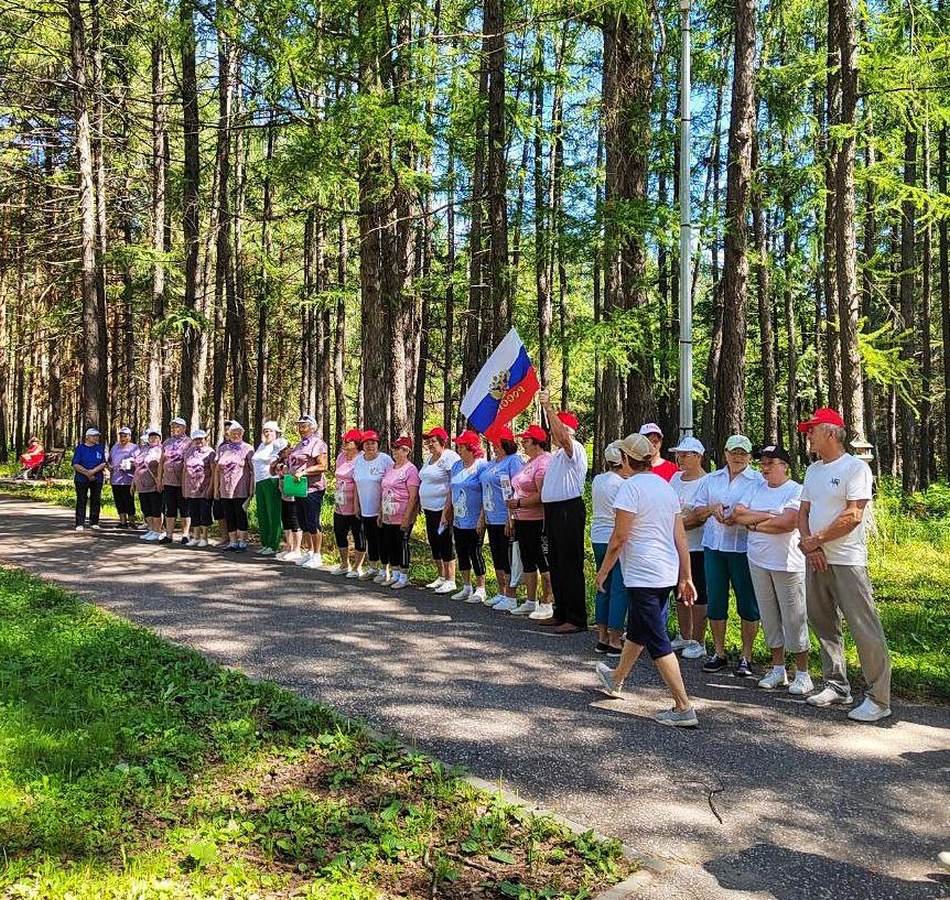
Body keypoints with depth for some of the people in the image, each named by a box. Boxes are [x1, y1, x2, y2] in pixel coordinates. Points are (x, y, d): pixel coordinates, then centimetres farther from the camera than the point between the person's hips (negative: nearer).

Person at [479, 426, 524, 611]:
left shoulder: (514, 461, -12)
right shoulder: (492, 463, 16)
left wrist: (511, 518, -22)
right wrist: (483, 514, 18)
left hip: (505, 519, -9)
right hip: (492, 518, 9)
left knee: (508, 558, -3)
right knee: (497, 557, 15)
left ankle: (511, 597, 4)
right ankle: (501, 593, 26)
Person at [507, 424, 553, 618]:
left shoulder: (544, 462, -15)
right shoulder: (529, 462, 16)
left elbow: (542, 495, -23)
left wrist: (519, 503, -18)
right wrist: (514, 515, 17)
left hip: (538, 521, -10)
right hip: (522, 520, 10)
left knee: (543, 562, -3)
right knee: (528, 562, 15)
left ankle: (547, 604, 5)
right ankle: (531, 602, 24)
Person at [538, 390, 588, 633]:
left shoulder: (574, 449, -9)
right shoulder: (556, 454, 20)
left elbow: (563, 435, -31)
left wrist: (548, 407, -29)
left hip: (569, 510, -10)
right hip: (552, 510, 10)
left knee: (570, 566, -8)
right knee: (555, 563, 14)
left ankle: (577, 619, -3)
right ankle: (561, 614, 25)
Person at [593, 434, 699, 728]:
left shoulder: (631, 487, -13)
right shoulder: (666, 487, 11)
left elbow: (619, 538, -15)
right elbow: (681, 539, 11)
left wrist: (603, 570, -3)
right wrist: (685, 578, 15)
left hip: (642, 575, -9)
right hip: (667, 574, 9)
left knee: (657, 642, -3)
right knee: (637, 631, 24)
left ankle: (683, 708, -3)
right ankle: (616, 680, 44)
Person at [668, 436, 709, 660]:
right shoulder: (676, 478, 10)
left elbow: (703, 517, -18)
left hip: (696, 547, -7)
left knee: (698, 594, 0)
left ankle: (698, 642, 10)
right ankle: (684, 637, 28)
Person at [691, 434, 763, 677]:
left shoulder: (758, 481, 0)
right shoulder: (711, 479, 12)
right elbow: (697, 510, 14)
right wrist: (712, 508, -7)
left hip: (743, 548, -4)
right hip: (714, 546, 4)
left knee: (748, 604, 1)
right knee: (715, 601, 8)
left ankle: (746, 657, 11)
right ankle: (718, 653, 20)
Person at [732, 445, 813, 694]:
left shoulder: (796, 490, -8)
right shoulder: (757, 489, 11)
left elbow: (788, 523, -21)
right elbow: (736, 514, 0)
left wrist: (754, 522, -9)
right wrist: (769, 516, -11)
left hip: (787, 564, -6)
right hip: (758, 562, 6)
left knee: (794, 619, 0)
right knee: (769, 618, 12)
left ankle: (802, 674, 10)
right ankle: (778, 669, 24)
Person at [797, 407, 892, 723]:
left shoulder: (855, 467, -10)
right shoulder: (813, 470, 14)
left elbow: (853, 516, -18)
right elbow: (803, 512, 13)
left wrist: (816, 540, -12)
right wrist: (809, 546, -4)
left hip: (847, 562, -8)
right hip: (816, 560, 8)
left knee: (865, 630, -6)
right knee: (824, 625, 15)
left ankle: (878, 699, 1)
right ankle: (836, 686, 27)